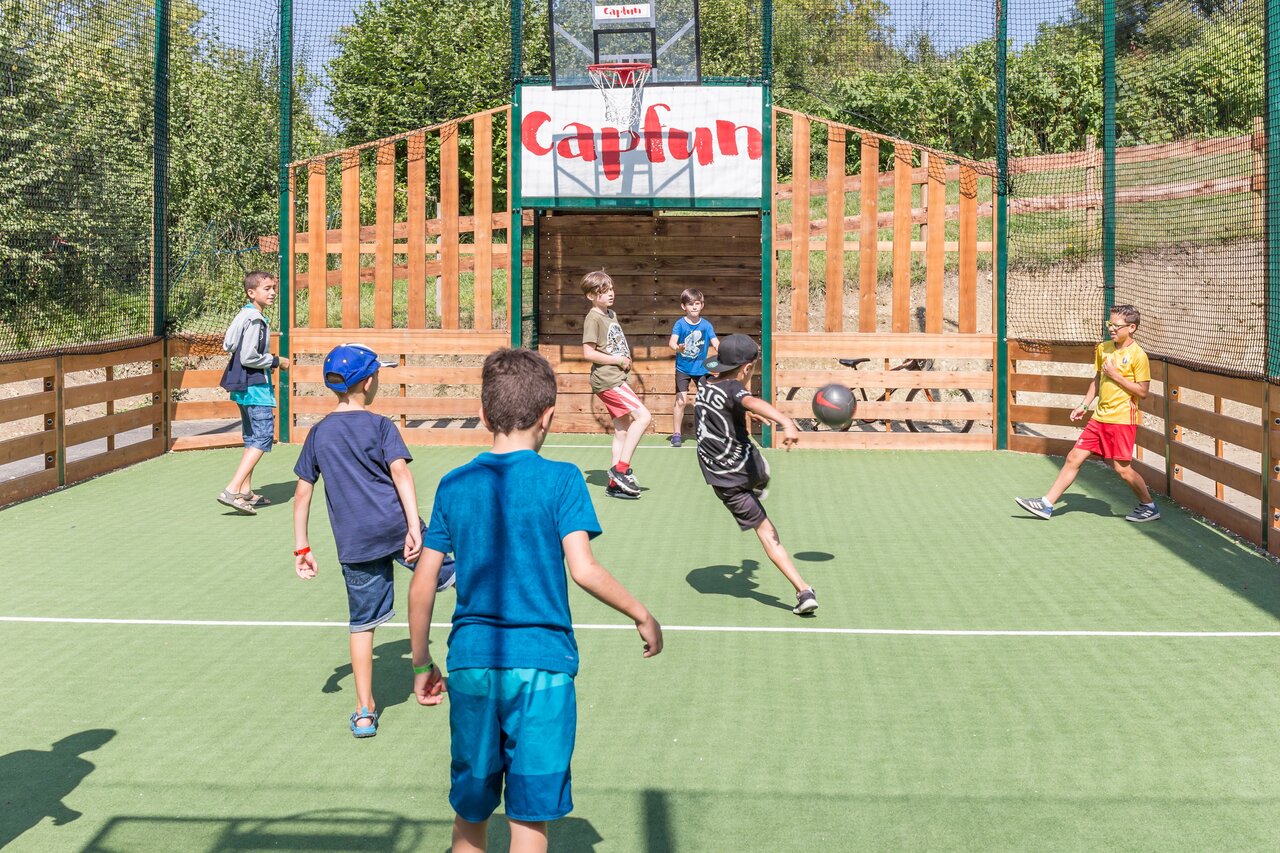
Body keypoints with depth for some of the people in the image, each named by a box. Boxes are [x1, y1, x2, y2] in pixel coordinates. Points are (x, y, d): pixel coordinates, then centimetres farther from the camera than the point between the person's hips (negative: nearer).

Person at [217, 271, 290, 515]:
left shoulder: (243, 315, 12)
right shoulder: (255, 320, -17)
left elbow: (228, 344, 18)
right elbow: (248, 358, -22)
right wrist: (276, 361, -9)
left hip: (244, 386, 11)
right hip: (256, 386, -11)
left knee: (252, 438, 18)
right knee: (263, 437, -11)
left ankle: (245, 492, 24)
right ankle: (232, 491, -19)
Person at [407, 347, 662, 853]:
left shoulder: (454, 485, 4)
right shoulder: (560, 480, -7)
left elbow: (422, 583, 4)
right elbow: (583, 569, -15)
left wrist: (421, 664, 15)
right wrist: (642, 617, -1)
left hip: (470, 661, 3)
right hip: (541, 664, -3)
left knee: (470, 811, 17)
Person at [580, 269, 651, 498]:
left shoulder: (612, 315, 16)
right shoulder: (593, 318, -11)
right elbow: (588, 353, -18)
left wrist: (626, 362, 10)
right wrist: (618, 360, -14)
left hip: (617, 379, 9)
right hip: (607, 380, -9)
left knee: (623, 430, 9)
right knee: (643, 416, -16)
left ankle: (615, 484, 13)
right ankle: (621, 468, -10)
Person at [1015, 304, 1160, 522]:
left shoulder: (1138, 355, -12)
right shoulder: (1103, 348, 9)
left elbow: (1143, 391, -14)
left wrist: (1116, 376, -17)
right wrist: (1084, 405, 15)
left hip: (1122, 420, -7)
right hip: (1099, 418, 7)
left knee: (1122, 468, -4)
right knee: (1073, 458, 5)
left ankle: (1149, 506, 18)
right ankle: (1046, 505, 7)